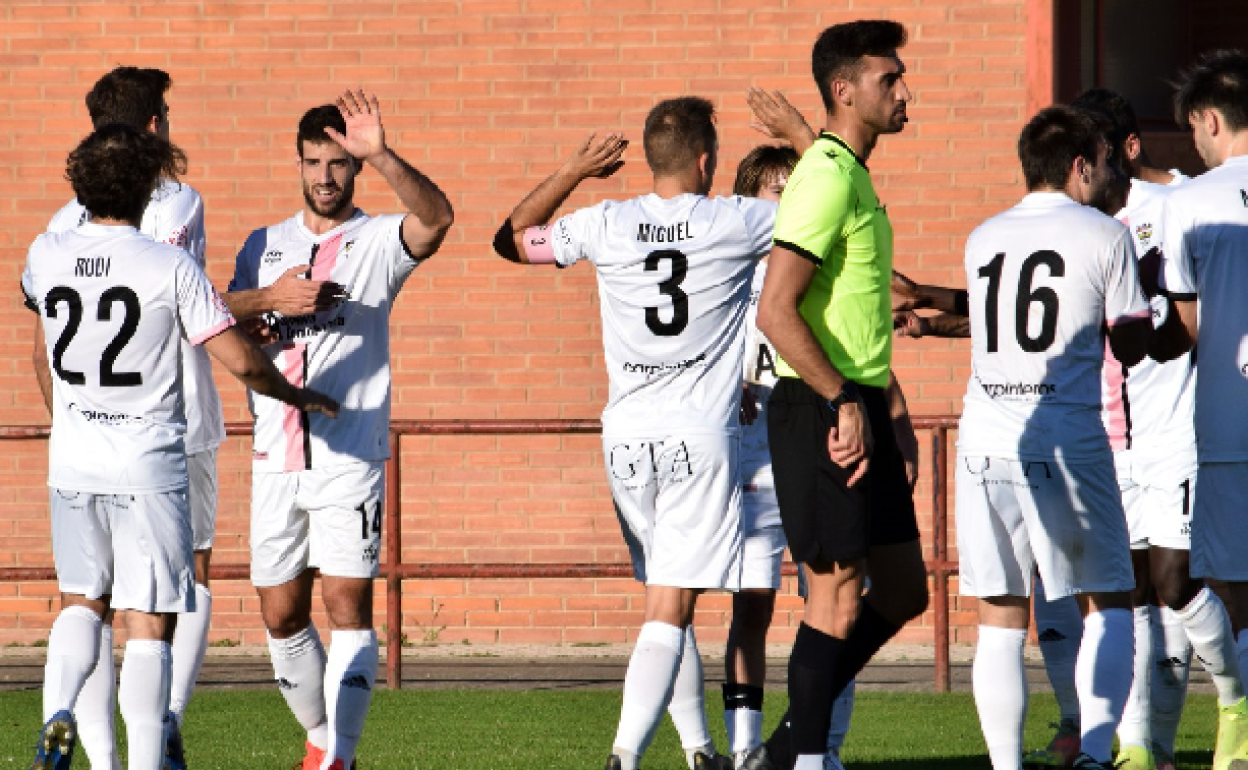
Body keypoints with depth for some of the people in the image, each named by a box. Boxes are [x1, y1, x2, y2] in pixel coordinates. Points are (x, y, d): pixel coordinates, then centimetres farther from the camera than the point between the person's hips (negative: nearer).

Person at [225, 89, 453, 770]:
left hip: (351, 455, -4)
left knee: (348, 609, -12)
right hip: (276, 458, 4)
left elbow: (436, 217, -19)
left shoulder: (379, 241, 1)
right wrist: (271, 299, -9)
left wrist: (379, 155, -35)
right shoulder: (264, 246, 16)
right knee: (281, 617, 8)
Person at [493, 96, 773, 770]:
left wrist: (574, 172, 20)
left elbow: (511, 239, 18)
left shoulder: (607, 226, 1)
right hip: (700, 437, -4)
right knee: (669, 611, -8)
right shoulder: (736, 222, -5)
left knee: (667, 602, 17)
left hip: (626, 436, 4)